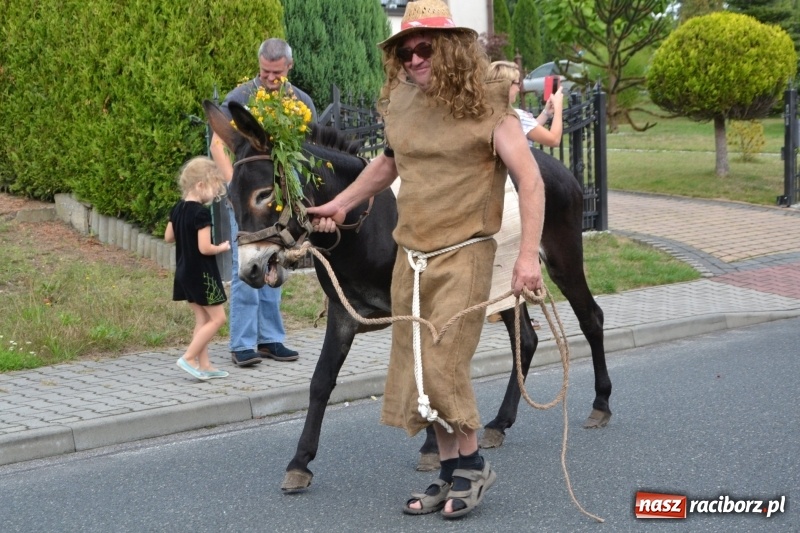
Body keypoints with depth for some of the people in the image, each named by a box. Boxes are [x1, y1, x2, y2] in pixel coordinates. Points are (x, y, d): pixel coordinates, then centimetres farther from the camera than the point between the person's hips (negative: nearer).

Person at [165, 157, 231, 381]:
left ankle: (204, 365, 15)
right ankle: (188, 358, -3)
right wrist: (223, 247, -6)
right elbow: (205, 248, -23)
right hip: (202, 273, -9)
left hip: (184, 271, 9)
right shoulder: (202, 212, -21)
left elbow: (168, 237, 12)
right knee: (217, 318, 0)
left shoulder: (178, 208, 4)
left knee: (202, 318, 14)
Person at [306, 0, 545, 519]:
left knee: (443, 365, -12)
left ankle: (473, 462, 11)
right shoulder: (401, 105, 6)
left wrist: (528, 256, -21)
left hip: (463, 254, -6)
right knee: (416, 369, 9)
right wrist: (341, 203, 23)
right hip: (411, 257, 7)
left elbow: (530, 179, -15)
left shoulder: (486, 106, -12)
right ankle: (451, 472, 23)